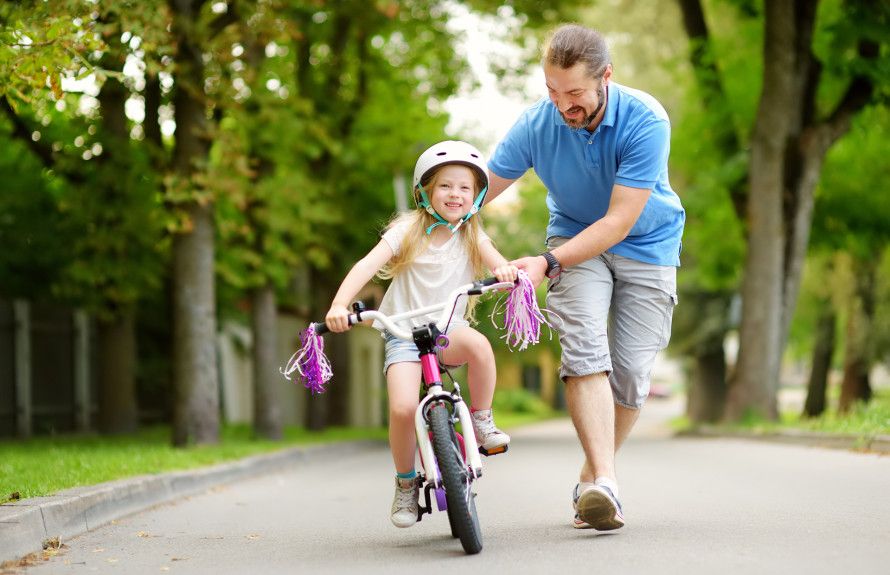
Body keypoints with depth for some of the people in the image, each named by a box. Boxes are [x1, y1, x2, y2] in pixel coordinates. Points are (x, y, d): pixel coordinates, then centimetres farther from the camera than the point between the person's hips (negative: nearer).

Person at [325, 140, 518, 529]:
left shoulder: (472, 237, 6)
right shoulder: (408, 229, -1)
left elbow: (497, 263, -12)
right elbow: (367, 265, -12)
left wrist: (505, 270, -38)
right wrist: (339, 306, -28)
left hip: (448, 330, 1)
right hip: (402, 333, -1)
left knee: (478, 343, -36)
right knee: (403, 408, -24)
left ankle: (482, 420, -12)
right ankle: (405, 483, 1)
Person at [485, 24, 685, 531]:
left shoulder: (645, 121, -28)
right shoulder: (536, 124, -20)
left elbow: (618, 221, -28)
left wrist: (548, 263, -35)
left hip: (646, 243, -1)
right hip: (576, 238, 1)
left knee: (631, 373, -6)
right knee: (585, 349, -23)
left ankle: (590, 478, 14)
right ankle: (605, 482, -31)